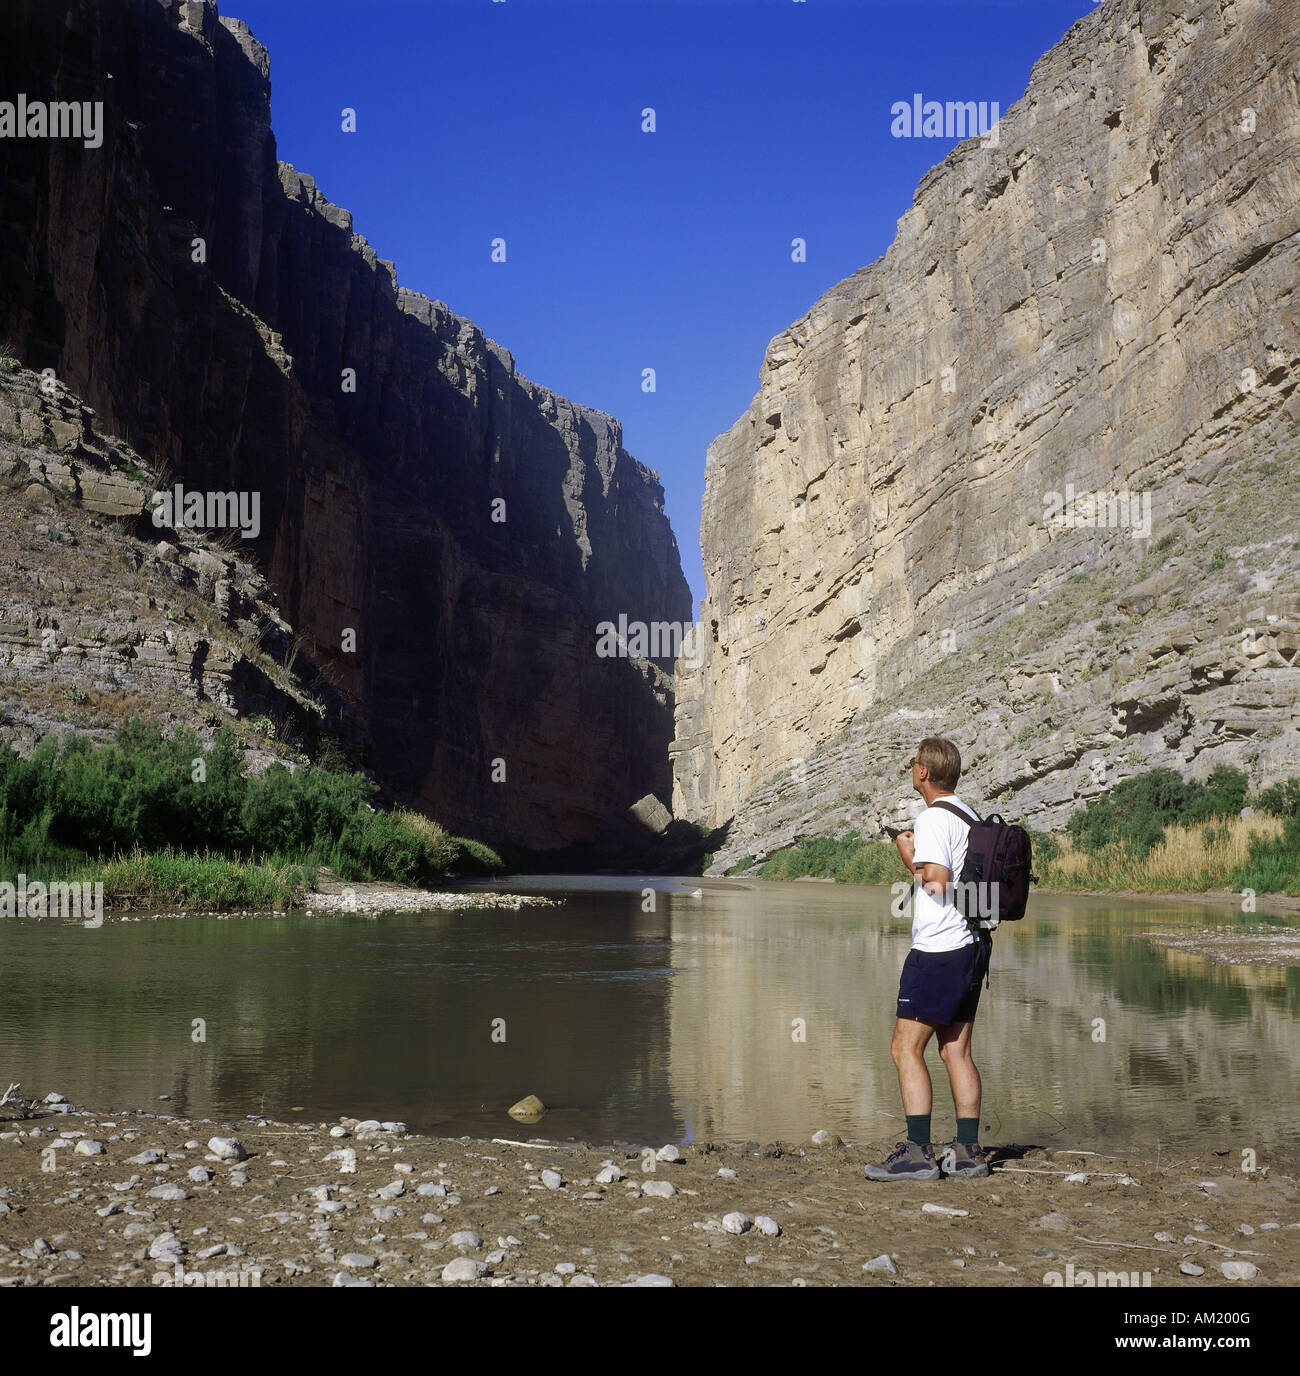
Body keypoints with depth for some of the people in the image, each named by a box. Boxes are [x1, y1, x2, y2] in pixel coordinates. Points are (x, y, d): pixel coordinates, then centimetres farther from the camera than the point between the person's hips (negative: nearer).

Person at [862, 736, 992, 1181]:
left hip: (937, 949, -9)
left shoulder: (932, 818, -13)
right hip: (971, 944, 9)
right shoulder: (971, 818, 15)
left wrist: (908, 853, -5)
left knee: (906, 1048, -6)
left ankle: (918, 1152, -9)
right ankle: (967, 1152, 12)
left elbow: (936, 883, -20)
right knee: (957, 1051, 11)